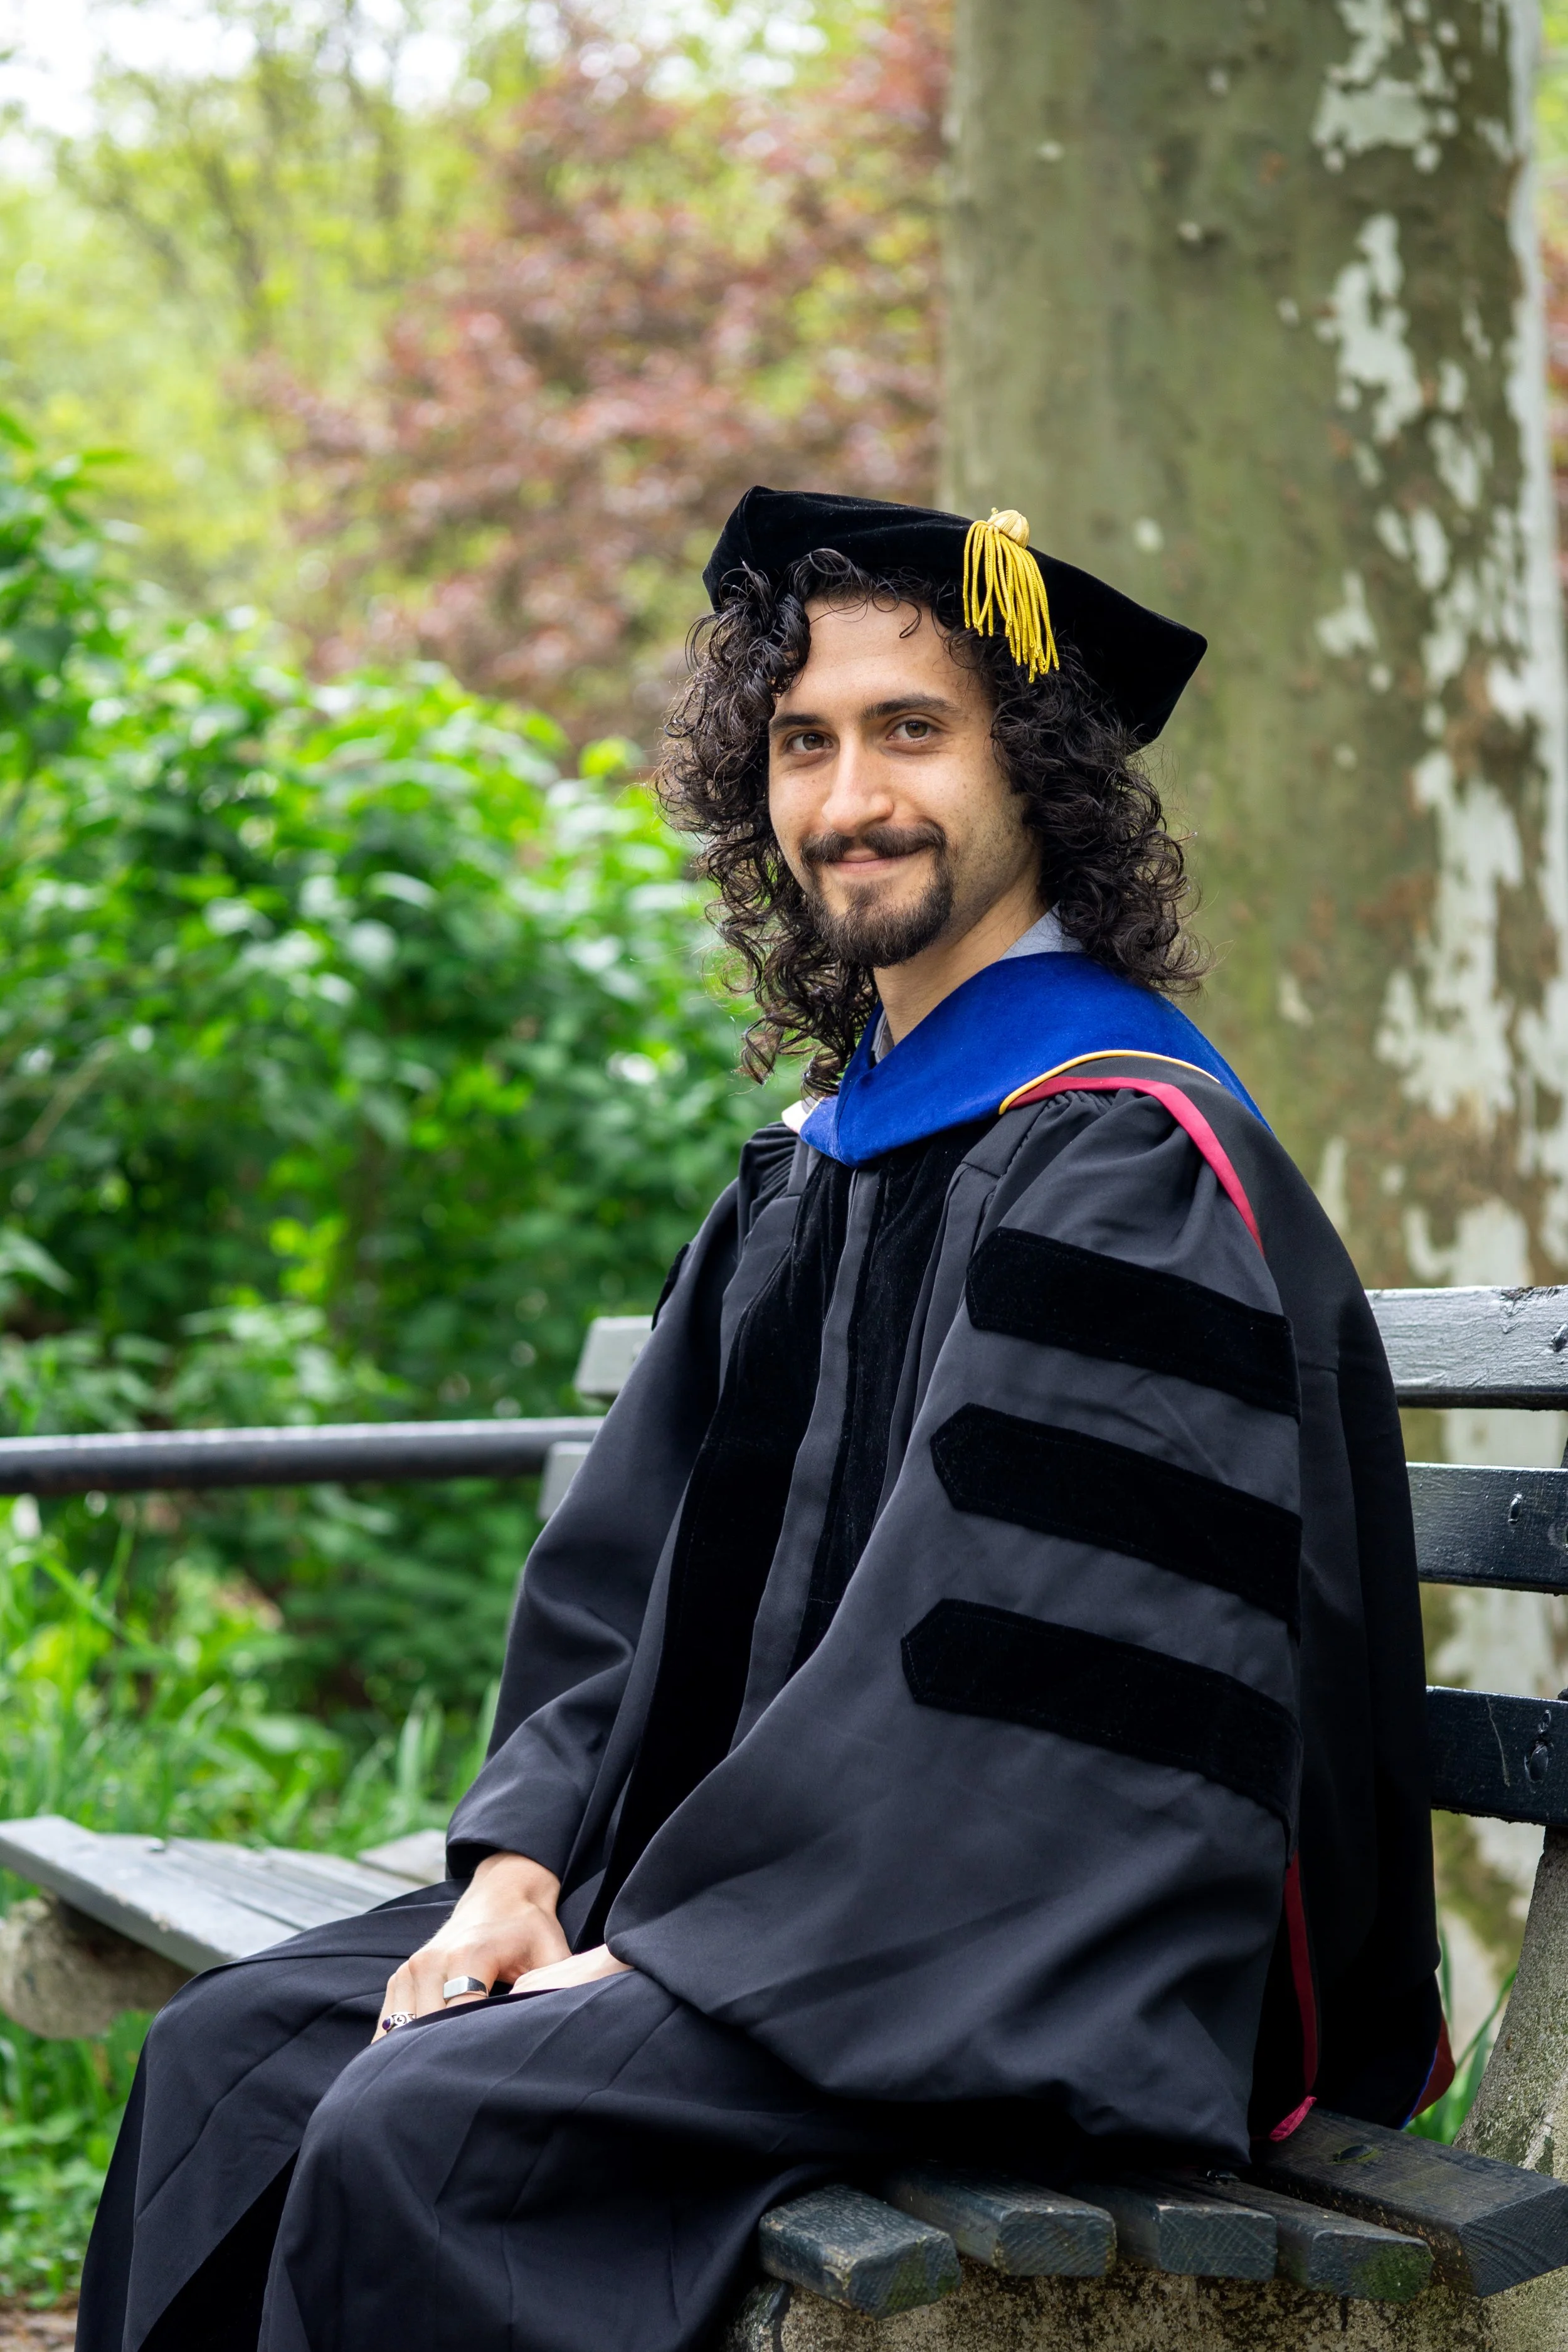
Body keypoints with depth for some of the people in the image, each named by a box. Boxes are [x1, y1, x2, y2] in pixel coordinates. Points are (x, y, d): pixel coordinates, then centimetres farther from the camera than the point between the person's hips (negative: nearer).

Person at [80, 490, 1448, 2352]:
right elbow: (640, 1557, 12)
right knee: (232, 2053, -2)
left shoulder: (1129, 1165, -15)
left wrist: (664, 1957, -19)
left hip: (1044, 1984, -8)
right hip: (786, 1892, 8)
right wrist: (526, 1865, -3)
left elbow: (1001, 1655, -22)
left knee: (414, 2135, -24)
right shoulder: (826, 1153, 13)